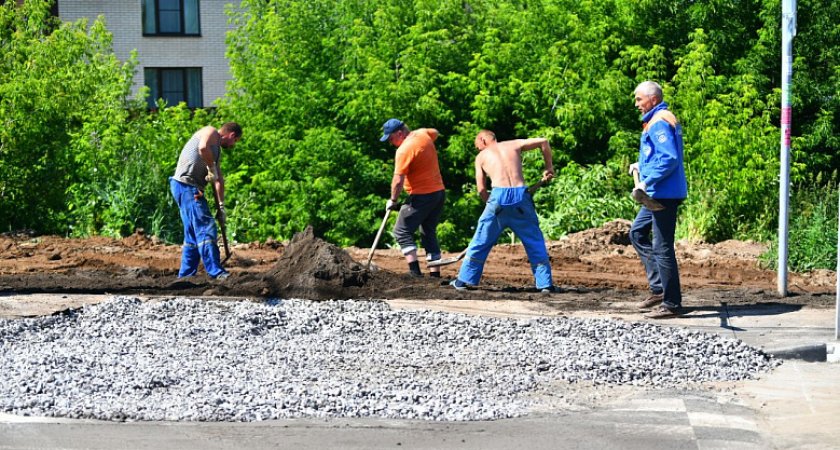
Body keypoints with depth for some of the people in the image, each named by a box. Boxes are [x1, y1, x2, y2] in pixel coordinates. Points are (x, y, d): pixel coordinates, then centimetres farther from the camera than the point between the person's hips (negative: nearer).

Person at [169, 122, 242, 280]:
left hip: (193, 188, 10)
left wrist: (221, 206, 15)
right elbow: (203, 147, -26)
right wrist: (212, 169, -13)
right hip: (185, 184, -10)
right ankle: (216, 272, -19)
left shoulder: (217, 150, 25)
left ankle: (186, 275, 17)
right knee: (206, 228, -15)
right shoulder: (211, 132, -2)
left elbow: (218, 180, 21)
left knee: (193, 234, 13)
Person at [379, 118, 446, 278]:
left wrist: (393, 201, -6)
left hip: (421, 196, -9)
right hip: (440, 192, 9)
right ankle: (435, 274, 11)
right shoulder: (423, 134, 7)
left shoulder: (404, 150, -18)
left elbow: (398, 181, -20)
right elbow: (435, 133, 33)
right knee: (429, 233, 15)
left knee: (402, 232, -4)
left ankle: (415, 271, -16)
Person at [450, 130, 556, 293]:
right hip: (521, 195, 1)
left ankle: (464, 280, 18)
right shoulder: (514, 145, 19)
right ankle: (545, 284, 6)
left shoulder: (481, 156, 17)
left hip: (499, 196, -1)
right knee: (535, 242, 11)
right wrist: (549, 167, 19)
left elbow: (481, 190, 10)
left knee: (481, 242, 12)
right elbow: (543, 141, 10)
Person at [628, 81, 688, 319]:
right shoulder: (662, 120, 16)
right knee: (637, 232, 19)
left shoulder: (659, 123, -16)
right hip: (659, 194, 11)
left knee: (662, 248, -6)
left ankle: (671, 303, 0)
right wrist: (642, 165, 20)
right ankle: (658, 288, 19)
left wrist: (646, 182, -24)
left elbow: (669, 160, -25)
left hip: (664, 194, -11)